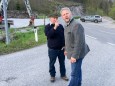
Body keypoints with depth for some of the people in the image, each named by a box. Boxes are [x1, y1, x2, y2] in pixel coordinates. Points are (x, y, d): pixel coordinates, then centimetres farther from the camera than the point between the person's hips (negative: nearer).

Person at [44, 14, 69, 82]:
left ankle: (63, 74, 30)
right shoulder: (48, 27, -5)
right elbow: (48, 34, -24)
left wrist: (64, 45, 3)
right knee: (52, 63, 9)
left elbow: (64, 35, 8)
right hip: (52, 49, -2)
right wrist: (55, 27, -30)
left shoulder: (60, 26, 3)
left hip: (61, 48, 3)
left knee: (62, 62, 14)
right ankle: (52, 75, 26)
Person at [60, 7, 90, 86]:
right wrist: (66, 50, 22)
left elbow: (79, 42, -27)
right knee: (77, 70, 23)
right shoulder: (67, 25, 8)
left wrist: (74, 56, -26)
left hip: (76, 53, -10)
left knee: (74, 73, -2)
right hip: (73, 53, 10)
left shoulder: (76, 25, -23)